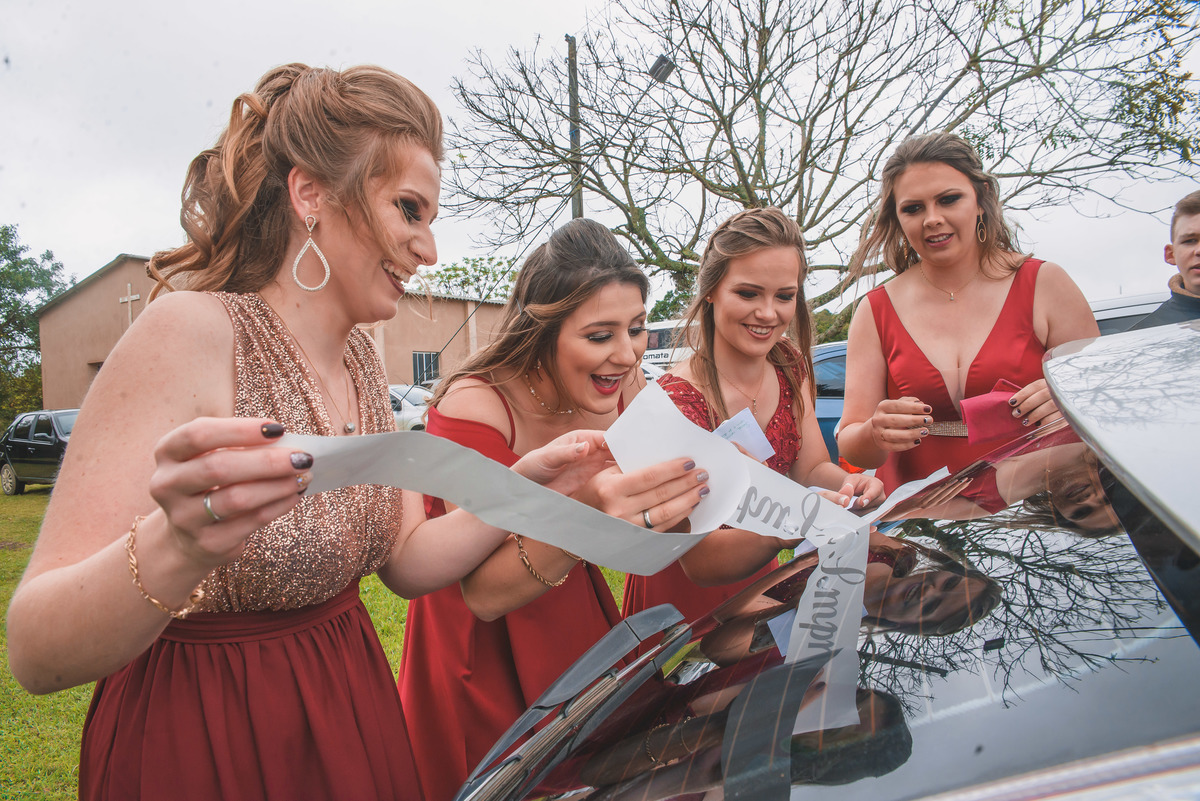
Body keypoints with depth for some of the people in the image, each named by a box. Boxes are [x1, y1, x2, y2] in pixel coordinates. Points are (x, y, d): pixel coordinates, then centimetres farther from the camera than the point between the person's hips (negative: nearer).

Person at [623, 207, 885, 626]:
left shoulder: (789, 365, -3)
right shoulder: (677, 401, -25)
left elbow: (812, 468, 0)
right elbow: (699, 562, -26)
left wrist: (849, 484, -22)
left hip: (758, 581, 6)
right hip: (686, 597, -6)